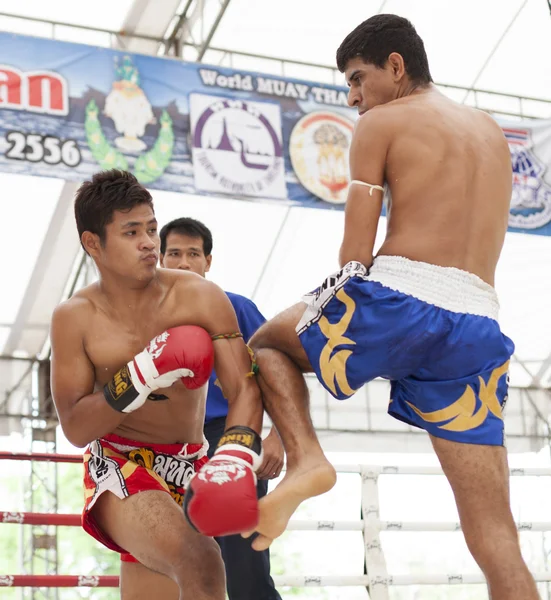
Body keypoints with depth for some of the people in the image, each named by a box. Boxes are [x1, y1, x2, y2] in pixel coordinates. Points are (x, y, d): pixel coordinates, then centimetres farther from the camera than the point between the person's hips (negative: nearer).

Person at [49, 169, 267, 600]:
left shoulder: (200, 298, -8)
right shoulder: (76, 317, -8)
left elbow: (244, 387, -15)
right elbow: (75, 429, -8)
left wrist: (234, 459, -34)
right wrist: (140, 378, -23)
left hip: (188, 469, 3)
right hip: (119, 468, -3)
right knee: (199, 561, -30)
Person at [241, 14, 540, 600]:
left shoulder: (380, 123, 7)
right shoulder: (492, 133, 26)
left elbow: (356, 250, 0)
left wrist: (343, 312, 14)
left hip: (399, 296, -5)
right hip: (481, 323, 5)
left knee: (267, 342, 24)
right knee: (495, 536, 2)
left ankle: (304, 459, -1)